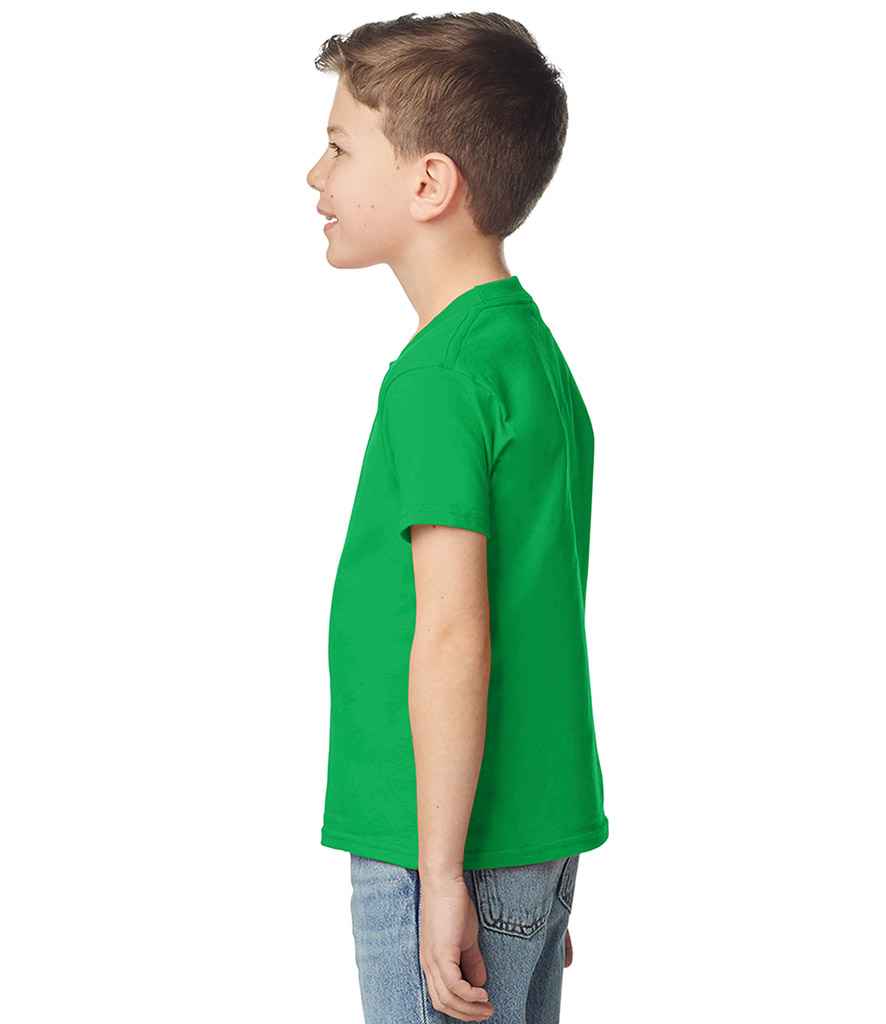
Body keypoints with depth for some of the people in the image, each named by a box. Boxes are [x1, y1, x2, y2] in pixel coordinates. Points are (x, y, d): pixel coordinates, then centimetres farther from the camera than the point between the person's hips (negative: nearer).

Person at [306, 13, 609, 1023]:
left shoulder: (438, 373, -16)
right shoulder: (538, 351, 11)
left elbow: (452, 636, -20)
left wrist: (441, 873, -16)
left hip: (452, 841, -9)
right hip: (541, 833, 9)